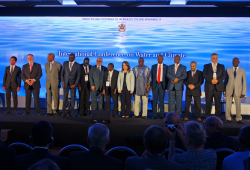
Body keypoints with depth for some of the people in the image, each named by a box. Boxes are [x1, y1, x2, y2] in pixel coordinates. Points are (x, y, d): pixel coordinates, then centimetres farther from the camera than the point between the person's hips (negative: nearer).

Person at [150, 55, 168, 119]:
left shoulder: (166, 67, 6)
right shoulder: (153, 66, 11)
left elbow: (167, 77, 4)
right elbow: (151, 76, 8)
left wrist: (166, 86, -3)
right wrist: (151, 85, 1)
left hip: (162, 85, -1)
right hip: (155, 84, 1)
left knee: (161, 100, 2)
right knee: (154, 100, 1)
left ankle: (161, 115, 9)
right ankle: (154, 115, 6)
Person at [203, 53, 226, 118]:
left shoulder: (221, 66, 15)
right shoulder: (206, 66, 11)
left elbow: (224, 75, 3)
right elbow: (204, 75, -1)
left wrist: (217, 80, -12)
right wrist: (211, 80, -15)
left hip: (218, 86, 1)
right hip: (209, 87, -1)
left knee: (218, 103, 3)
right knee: (208, 102, -1)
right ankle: (207, 117, 4)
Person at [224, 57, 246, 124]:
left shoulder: (242, 70, 5)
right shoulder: (228, 70, 8)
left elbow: (244, 82, 3)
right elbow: (225, 81, 8)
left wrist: (243, 92, -4)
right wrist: (224, 91, 2)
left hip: (238, 91, -1)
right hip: (229, 90, 1)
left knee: (238, 105, 0)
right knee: (228, 105, 0)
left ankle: (239, 119, 9)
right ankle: (228, 118, 9)